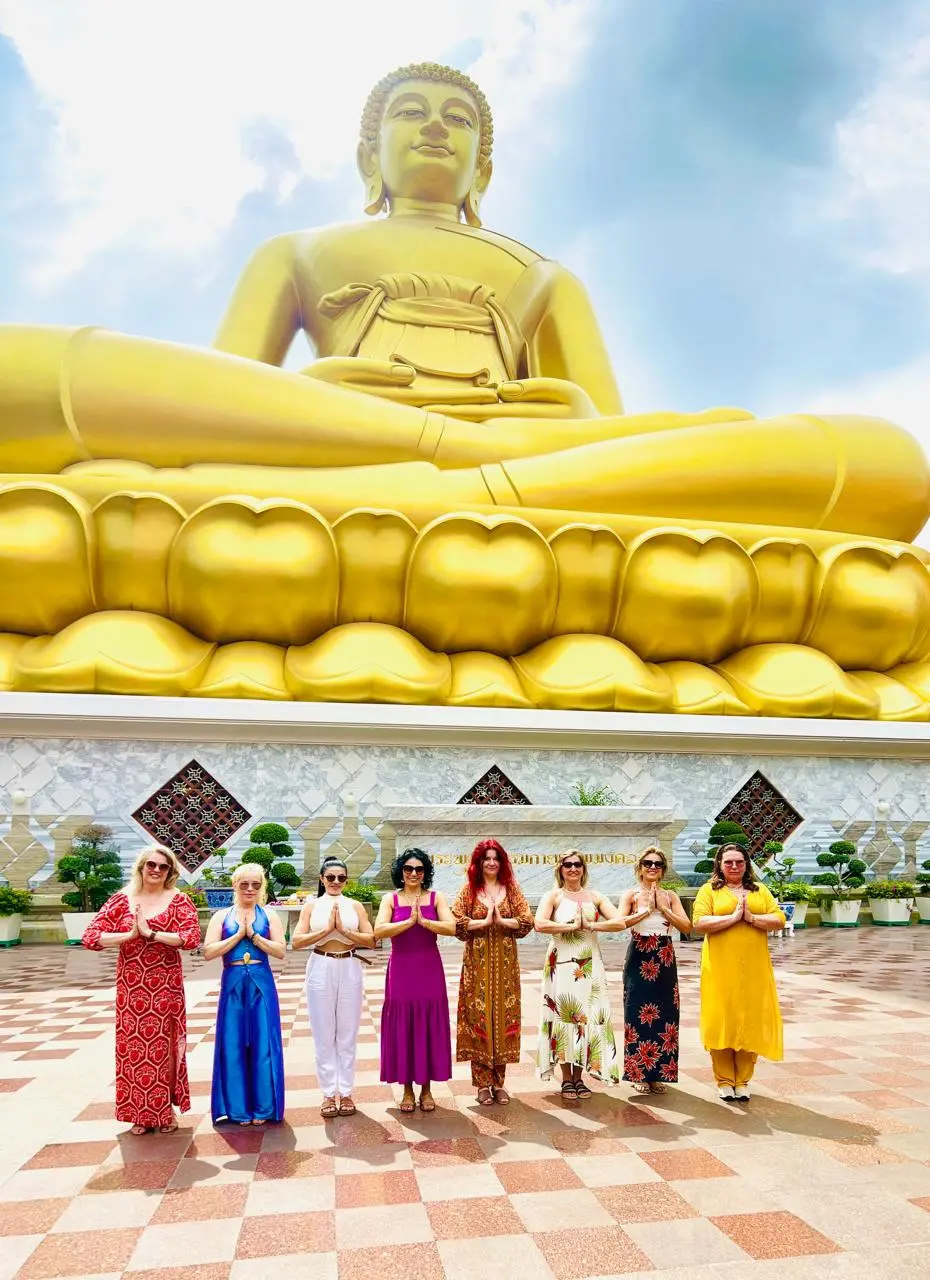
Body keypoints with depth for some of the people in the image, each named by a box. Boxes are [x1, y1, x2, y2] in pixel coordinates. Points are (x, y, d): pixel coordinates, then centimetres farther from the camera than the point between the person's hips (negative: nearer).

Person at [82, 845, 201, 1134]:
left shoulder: (178, 899, -2)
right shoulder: (122, 899, 2)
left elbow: (192, 938, -14)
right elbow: (90, 937, -3)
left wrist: (150, 933, -18)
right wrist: (130, 935, -15)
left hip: (166, 985, -1)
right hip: (132, 986, 2)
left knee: (164, 1044, 6)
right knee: (133, 1046, 6)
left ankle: (166, 1109, 23)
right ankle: (140, 1113, 22)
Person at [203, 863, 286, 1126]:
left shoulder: (269, 916, 6)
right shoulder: (222, 916, 6)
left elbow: (280, 951, -3)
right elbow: (209, 952, -5)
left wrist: (254, 936, -11)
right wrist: (238, 935, -10)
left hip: (262, 984, 0)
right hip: (233, 984, 0)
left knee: (263, 1044, 3)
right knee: (234, 1045, 4)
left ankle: (263, 1107, 15)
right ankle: (239, 1108, 17)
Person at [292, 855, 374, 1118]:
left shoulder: (355, 906, 4)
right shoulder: (311, 906, 3)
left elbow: (371, 940, -3)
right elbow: (296, 941, -7)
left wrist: (344, 930, -15)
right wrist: (326, 929, -15)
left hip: (349, 970, 1)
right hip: (321, 970, 0)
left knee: (347, 1034, 8)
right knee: (324, 1035, 7)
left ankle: (345, 1092, 19)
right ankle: (329, 1093, 18)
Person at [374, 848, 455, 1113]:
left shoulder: (435, 897, 3)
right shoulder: (391, 899, 1)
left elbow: (451, 927, -11)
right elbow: (379, 931, -14)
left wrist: (423, 921, -21)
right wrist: (409, 921, -21)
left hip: (429, 970, 1)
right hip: (401, 970, 0)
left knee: (429, 1026, 6)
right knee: (402, 1027, 4)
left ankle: (426, 1088, 19)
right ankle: (407, 1089, 17)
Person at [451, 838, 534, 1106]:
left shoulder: (511, 889, 6)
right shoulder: (469, 889, 2)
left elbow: (528, 921, -2)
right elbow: (455, 923, -9)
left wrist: (502, 920, -13)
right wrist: (485, 921, -14)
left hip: (505, 963, 2)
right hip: (478, 962, -1)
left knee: (503, 1016, 4)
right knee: (478, 1016, -1)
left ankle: (499, 1082, 16)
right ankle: (482, 1083, 10)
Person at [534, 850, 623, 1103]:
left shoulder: (595, 897, 9)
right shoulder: (553, 896, 1)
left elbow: (619, 922, -3)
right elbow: (540, 924, -17)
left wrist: (590, 925, -12)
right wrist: (573, 925, -13)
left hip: (589, 965, 3)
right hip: (561, 965, -3)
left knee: (588, 1017, 3)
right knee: (564, 1017, -1)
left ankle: (579, 1077, 16)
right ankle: (567, 1080, 10)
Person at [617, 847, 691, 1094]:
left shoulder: (670, 896, 8)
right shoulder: (631, 894, -1)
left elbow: (687, 927, -3)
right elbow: (619, 922, -17)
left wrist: (663, 908, -11)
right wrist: (647, 909, -17)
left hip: (665, 960, 3)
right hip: (639, 961, -3)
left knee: (664, 1014, 5)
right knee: (639, 1015, -1)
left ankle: (658, 1073, 17)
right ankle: (639, 1074, 11)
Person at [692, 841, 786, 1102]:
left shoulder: (760, 890, 13)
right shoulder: (709, 890, 3)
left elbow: (779, 920, 3)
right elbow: (699, 923, -9)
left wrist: (751, 917, -12)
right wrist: (733, 917, -15)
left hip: (754, 968, 3)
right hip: (721, 968, -2)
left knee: (751, 1020, 5)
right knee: (722, 1020, 1)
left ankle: (743, 1080, 18)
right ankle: (724, 1080, 14)